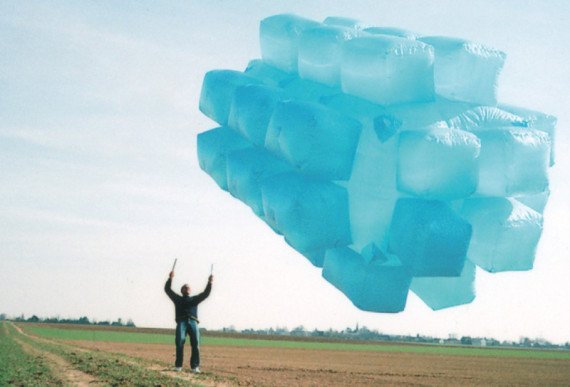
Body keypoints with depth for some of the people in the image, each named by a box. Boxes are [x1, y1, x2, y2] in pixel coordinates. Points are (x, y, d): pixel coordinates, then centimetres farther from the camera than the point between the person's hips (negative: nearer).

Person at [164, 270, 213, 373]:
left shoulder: (194, 299, 30)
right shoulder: (178, 298, 26)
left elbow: (205, 294, 21)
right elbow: (168, 289, 19)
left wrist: (210, 283, 8)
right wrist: (170, 279, 6)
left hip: (193, 322, 2)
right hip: (181, 321, -2)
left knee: (196, 343, -14)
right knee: (180, 342, -19)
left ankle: (195, 366, -15)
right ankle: (178, 366, -16)